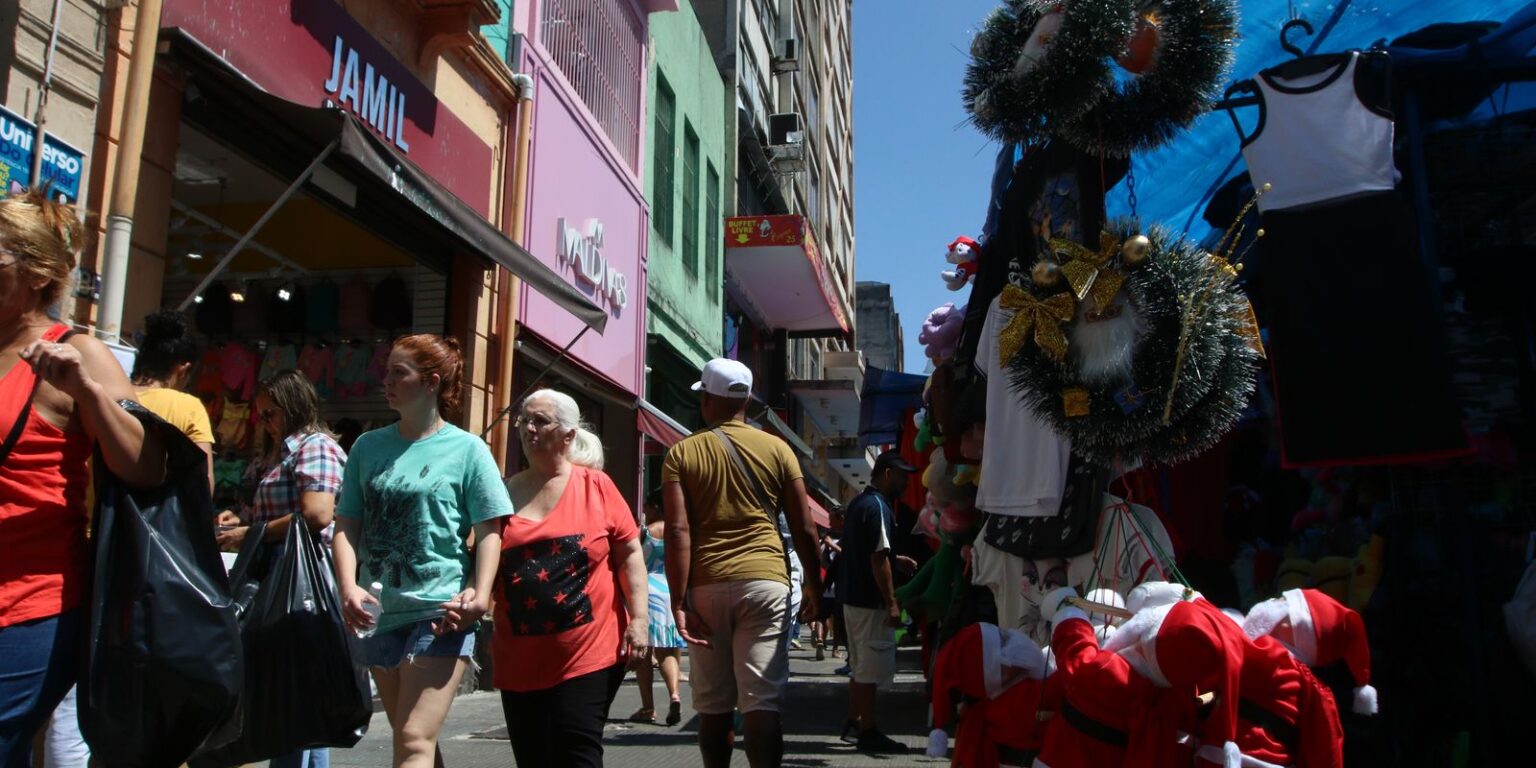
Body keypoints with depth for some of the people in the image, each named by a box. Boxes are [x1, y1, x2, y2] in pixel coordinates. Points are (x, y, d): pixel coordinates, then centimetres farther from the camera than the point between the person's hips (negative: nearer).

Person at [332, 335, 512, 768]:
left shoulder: (467, 450, -3)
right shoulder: (368, 447, 9)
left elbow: (489, 532, -4)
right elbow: (346, 526, 7)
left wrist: (479, 594, -18)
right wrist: (348, 586, -9)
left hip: (441, 613, -5)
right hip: (379, 613, 5)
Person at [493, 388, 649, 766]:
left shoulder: (595, 484, -1)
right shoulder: (505, 492, 7)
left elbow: (630, 553, 0)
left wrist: (638, 619, -7)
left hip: (590, 653, -4)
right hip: (520, 662, 4)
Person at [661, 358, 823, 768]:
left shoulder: (682, 453, 4)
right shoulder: (777, 449, 5)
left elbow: (678, 530, -7)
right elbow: (805, 529, 4)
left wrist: (679, 600, -7)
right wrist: (814, 588, 16)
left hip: (706, 585, 1)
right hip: (765, 581, 0)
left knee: (713, 705, 12)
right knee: (762, 701, -3)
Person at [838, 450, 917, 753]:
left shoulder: (858, 503, 13)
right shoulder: (877, 507, -18)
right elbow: (878, 559, -22)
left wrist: (896, 559, 19)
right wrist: (891, 603, -20)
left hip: (852, 596, 10)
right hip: (871, 600, -10)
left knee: (859, 665, 18)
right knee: (871, 670, -2)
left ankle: (853, 720, 26)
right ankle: (868, 732, 4)